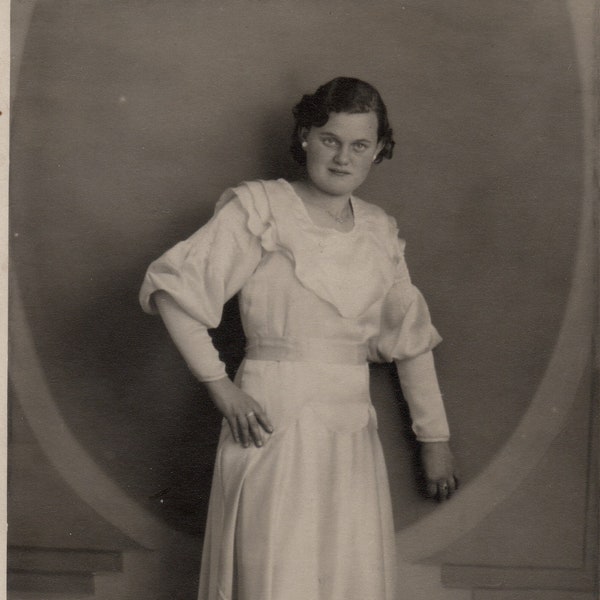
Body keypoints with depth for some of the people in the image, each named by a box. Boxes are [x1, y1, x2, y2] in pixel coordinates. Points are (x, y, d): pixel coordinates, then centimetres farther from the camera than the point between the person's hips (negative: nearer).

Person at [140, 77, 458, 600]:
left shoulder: (379, 231, 12)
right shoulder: (259, 208, -4)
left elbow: (412, 337, 16)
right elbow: (171, 286, -8)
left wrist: (435, 438, 17)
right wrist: (219, 384, -11)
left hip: (352, 437, 5)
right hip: (273, 427, -5)